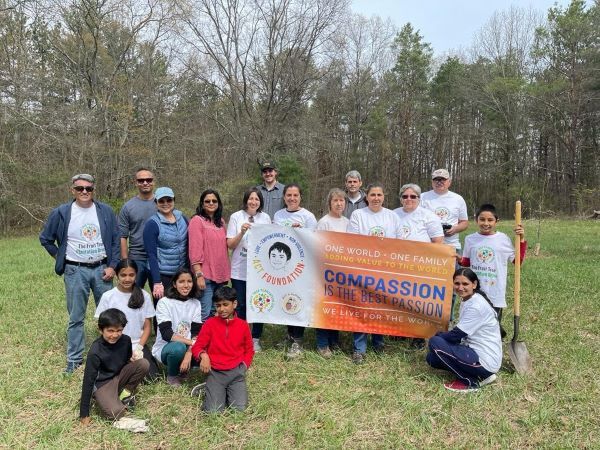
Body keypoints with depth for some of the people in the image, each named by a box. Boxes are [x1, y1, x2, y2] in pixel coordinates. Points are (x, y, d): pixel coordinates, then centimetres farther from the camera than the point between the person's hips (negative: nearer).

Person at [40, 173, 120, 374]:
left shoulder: (105, 211, -1)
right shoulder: (61, 213, -2)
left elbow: (116, 240, 2)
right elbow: (45, 238, 10)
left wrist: (112, 266, -5)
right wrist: (60, 258, 5)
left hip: (102, 269, 1)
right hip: (76, 271, -1)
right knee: (76, 317, 7)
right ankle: (74, 359, 20)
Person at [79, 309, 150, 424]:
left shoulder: (126, 340, -10)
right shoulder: (95, 352, -24)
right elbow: (88, 380, -19)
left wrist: (132, 360, -7)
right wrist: (84, 413, -16)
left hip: (120, 375, 5)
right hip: (102, 384, -5)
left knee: (144, 364, -20)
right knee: (115, 413, -30)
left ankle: (126, 392, 0)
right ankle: (103, 399, 4)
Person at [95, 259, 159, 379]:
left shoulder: (144, 296, 0)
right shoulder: (108, 296, -4)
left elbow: (147, 327, 4)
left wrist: (138, 348, -9)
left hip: (138, 345, 1)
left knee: (151, 376, -15)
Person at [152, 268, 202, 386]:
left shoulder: (195, 304, 2)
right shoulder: (164, 302, -11)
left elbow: (196, 333, -7)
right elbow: (167, 334, -19)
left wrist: (189, 353, -25)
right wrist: (191, 342, -28)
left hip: (188, 347, 4)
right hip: (165, 347, -4)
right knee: (178, 348, -37)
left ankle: (182, 369, 6)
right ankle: (172, 376, -4)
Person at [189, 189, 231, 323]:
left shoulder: (221, 222, 14)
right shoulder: (197, 220, -5)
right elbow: (195, 250, -12)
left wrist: (227, 272, 12)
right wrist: (199, 274, -17)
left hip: (221, 275, 7)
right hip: (206, 275, -6)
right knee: (205, 314, -7)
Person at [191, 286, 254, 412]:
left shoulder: (243, 325, 4)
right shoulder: (210, 323, 1)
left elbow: (249, 350, 13)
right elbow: (197, 346, 2)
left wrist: (243, 366, -2)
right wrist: (203, 355, -19)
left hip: (236, 372, 1)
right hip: (215, 372, -1)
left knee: (240, 408, -15)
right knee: (213, 410, -17)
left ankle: (231, 391, 15)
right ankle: (213, 391, 14)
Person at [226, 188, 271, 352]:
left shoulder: (265, 218, 4)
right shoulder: (236, 217, -2)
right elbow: (230, 245, -4)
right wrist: (242, 232, -19)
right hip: (239, 270, -1)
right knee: (240, 306, 6)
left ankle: (256, 339, 22)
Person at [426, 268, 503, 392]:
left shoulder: (477, 305, -22)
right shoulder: (466, 299, 7)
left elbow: (456, 335, -20)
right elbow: (460, 333, 13)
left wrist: (438, 335, -2)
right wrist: (441, 335, -3)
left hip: (485, 361, -10)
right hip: (476, 352, 10)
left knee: (434, 343, -16)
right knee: (432, 358, 8)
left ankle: (471, 382, -6)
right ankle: (478, 376, 9)